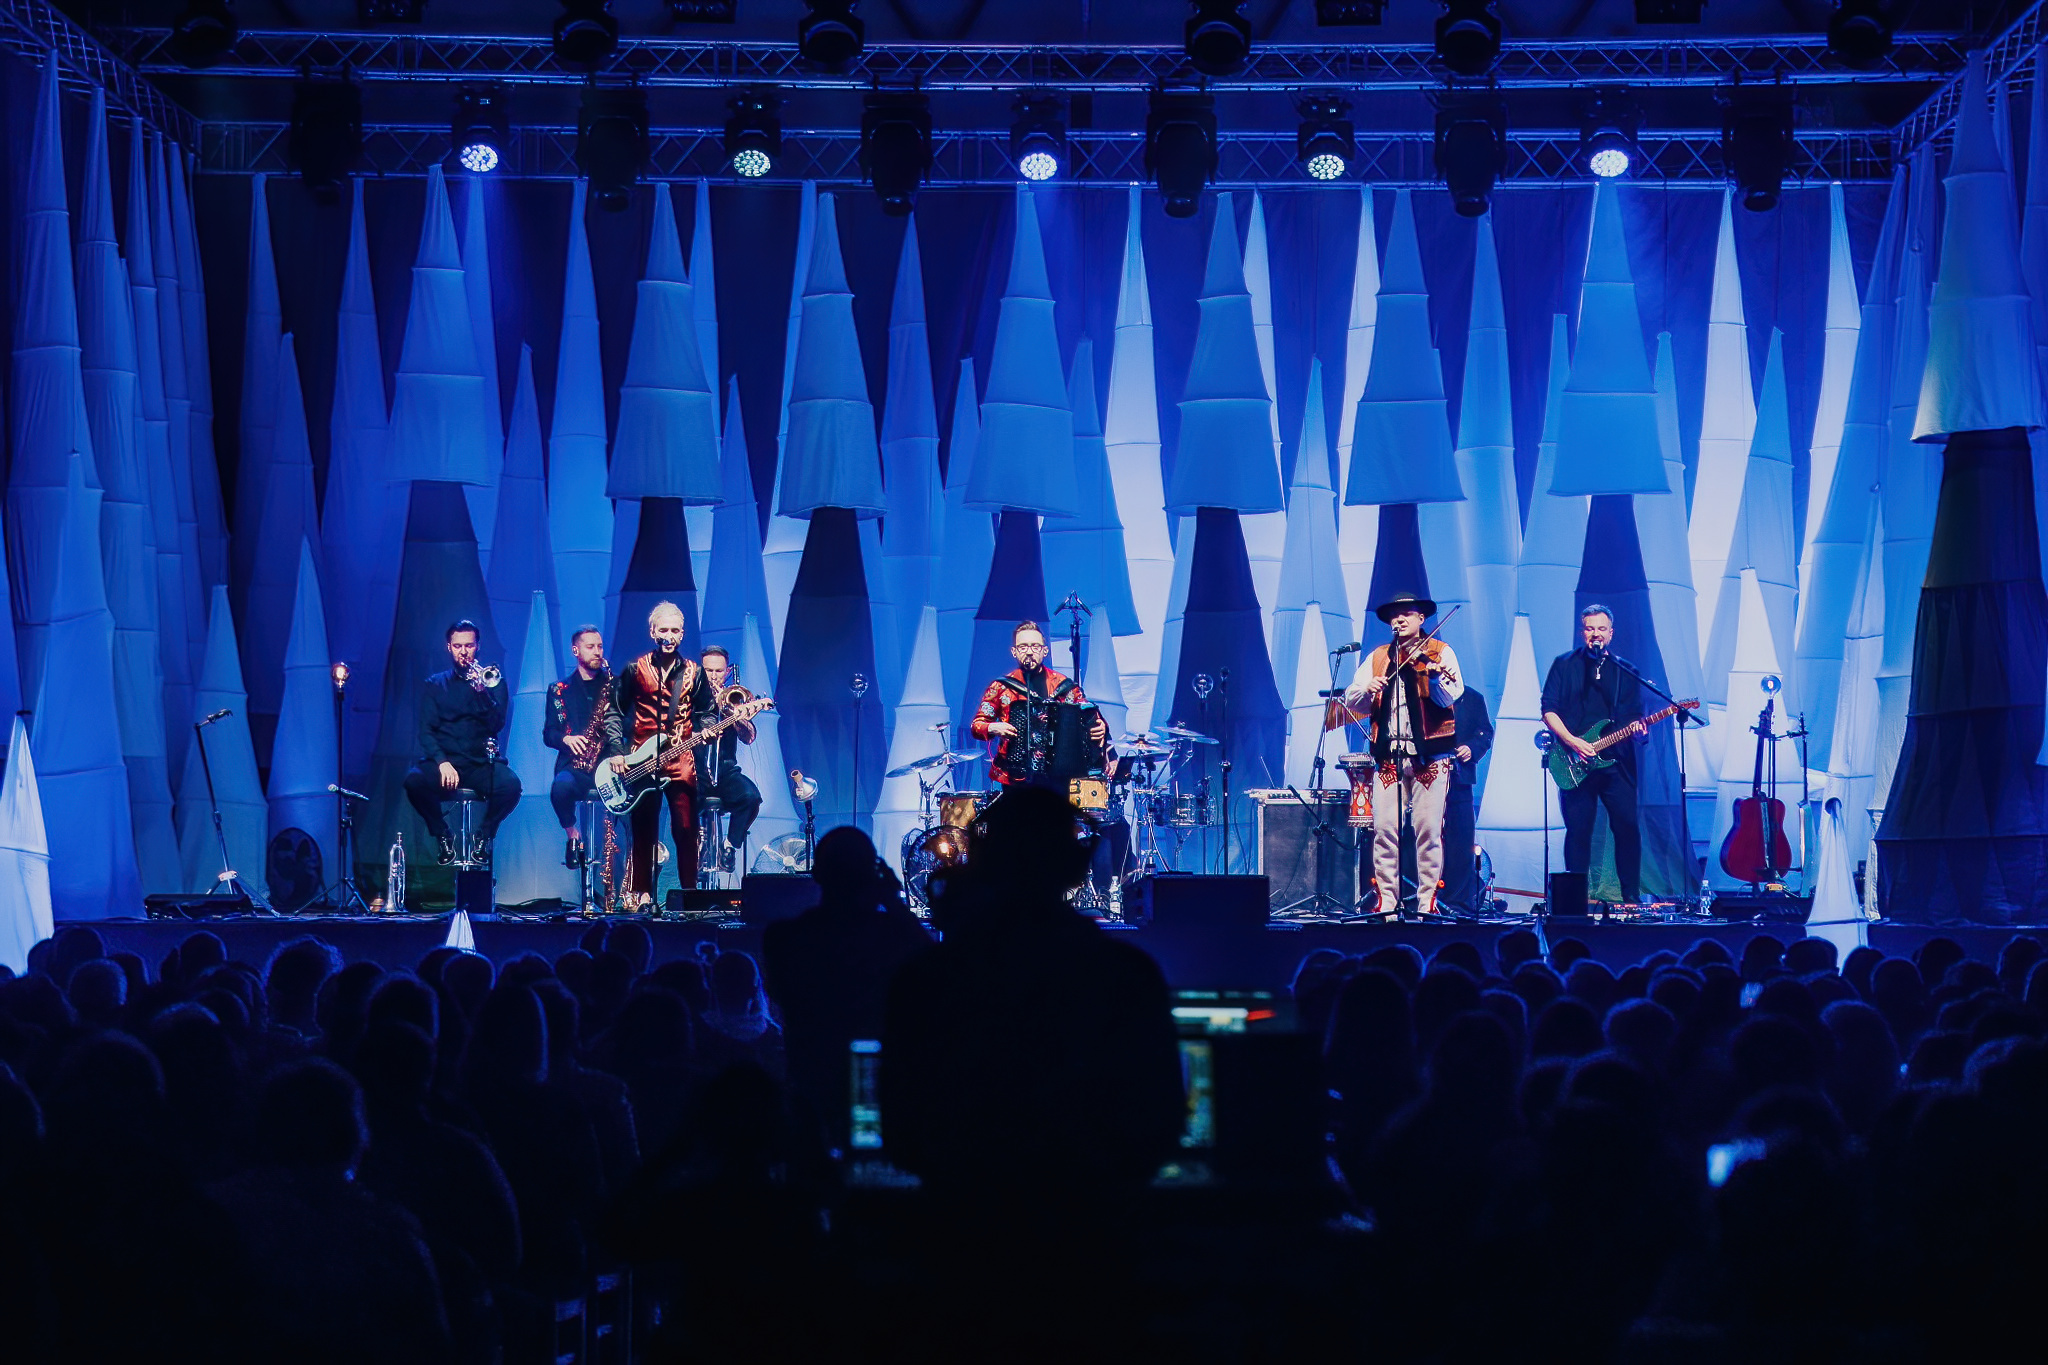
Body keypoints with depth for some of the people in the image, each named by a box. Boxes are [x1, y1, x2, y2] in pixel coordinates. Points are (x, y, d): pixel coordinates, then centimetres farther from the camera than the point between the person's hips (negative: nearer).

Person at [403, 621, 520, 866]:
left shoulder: (493, 682, 12)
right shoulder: (434, 685, 13)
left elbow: (497, 724, -3)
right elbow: (426, 731, 3)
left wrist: (481, 690, -19)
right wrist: (442, 761, -15)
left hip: (482, 763, 0)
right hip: (444, 761, 0)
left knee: (510, 784, -32)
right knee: (414, 780, -32)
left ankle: (485, 834, -1)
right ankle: (443, 835, -4)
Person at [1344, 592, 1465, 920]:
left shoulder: (1440, 653, 4)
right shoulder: (1377, 657, 15)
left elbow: (1450, 697, -12)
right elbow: (1351, 698, 8)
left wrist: (1433, 676, -32)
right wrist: (1368, 688, -14)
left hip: (1430, 754, -3)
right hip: (1388, 754, 3)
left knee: (1428, 829, -4)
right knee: (1384, 829, -4)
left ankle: (1427, 902, 2)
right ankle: (1385, 902, 1)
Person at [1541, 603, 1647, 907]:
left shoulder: (1624, 670, 14)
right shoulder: (1565, 665, 7)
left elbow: (1635, 712, 13)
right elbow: (1549, 709, 1)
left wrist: (1636, 725, -11)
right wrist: (1571, 741, -12)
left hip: (1616, 760, 1)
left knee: (1627, 827, -5)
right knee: (1578, 831, -1)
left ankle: (1632, 896, 2)